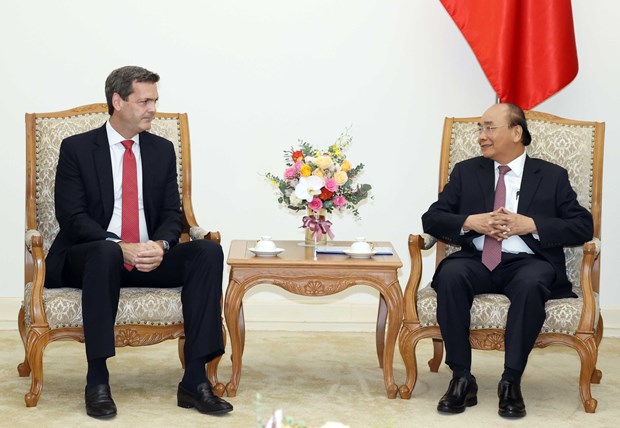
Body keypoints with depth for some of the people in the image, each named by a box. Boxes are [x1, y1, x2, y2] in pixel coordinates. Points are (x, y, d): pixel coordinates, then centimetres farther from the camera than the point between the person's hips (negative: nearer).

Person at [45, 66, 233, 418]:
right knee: (106, 252, -39)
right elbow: (72, 216, -10)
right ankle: (97, 380, -31)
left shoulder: (162, 150, 12)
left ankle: (195, 379, -26)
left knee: (208, 251, -23)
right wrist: (121, 247, -25)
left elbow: (173, 214, 7)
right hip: (89, 258, -4)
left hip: (150, 258, 4)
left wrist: (161, 245, -17)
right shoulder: (76, 148, 0)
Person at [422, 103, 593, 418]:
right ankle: (462, 379, -26)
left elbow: (583, 226, 3)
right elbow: (431, 219, 11)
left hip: (527, 263, -2)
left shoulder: (552, 176, 12)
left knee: (531, 283, -37)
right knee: (450, 275, -32)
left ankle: (511, 382, -28)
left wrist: (530, 225, -10)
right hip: (476, 260, 2)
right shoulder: (466, 172, 18)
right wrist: (470, 222, -9)